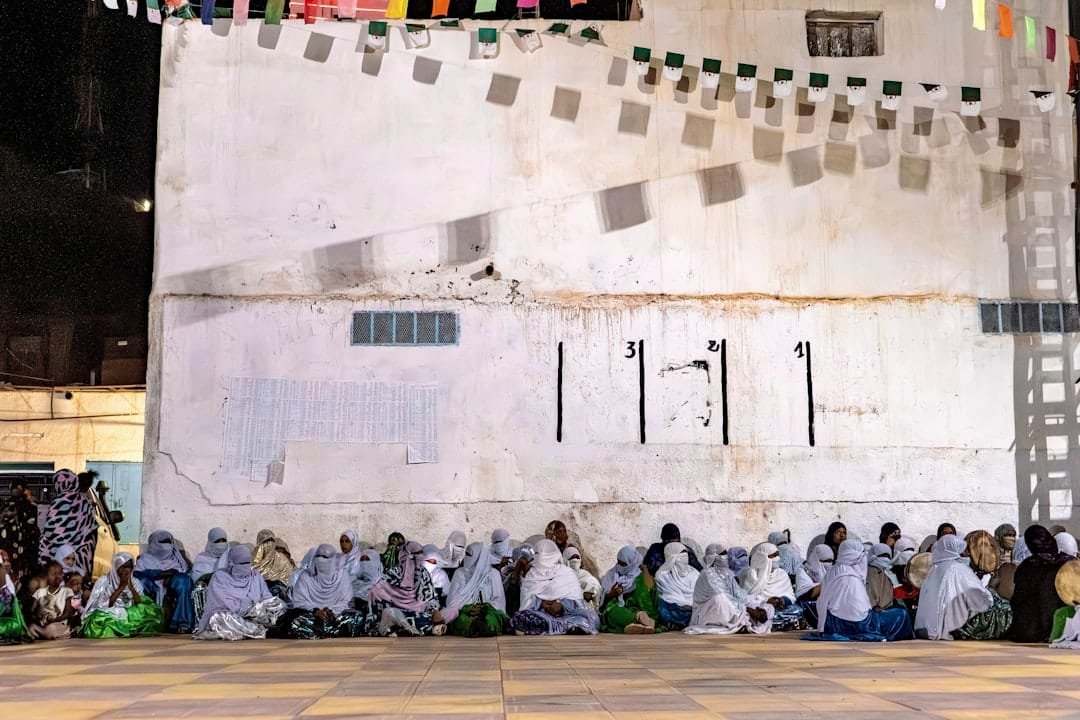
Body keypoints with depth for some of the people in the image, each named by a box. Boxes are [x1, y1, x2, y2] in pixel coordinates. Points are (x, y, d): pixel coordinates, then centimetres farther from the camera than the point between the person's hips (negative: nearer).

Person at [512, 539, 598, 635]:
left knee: (592, 618, -27)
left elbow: (577, 601, 4)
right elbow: (527, 602, 4)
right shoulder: (531, 576, 16)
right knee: (518, 617, -32)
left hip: (567, 614, 0)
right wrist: (541, 603, -14)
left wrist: (562, 605, -14)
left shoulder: (568, 573, 15)